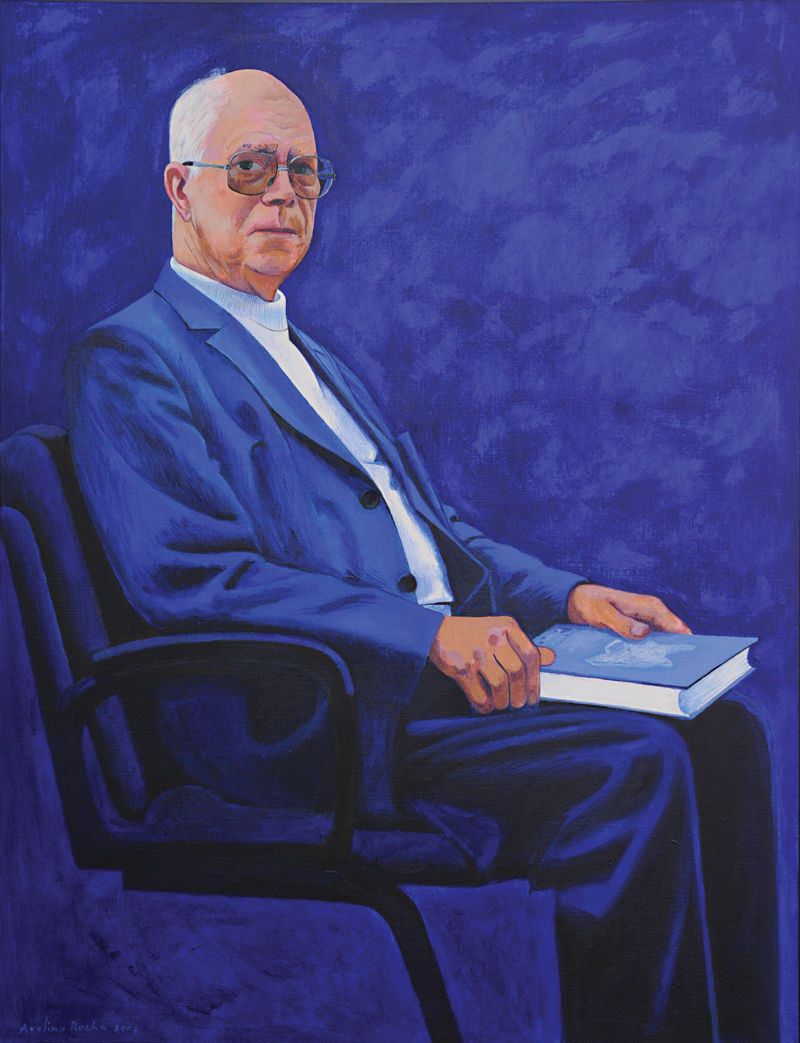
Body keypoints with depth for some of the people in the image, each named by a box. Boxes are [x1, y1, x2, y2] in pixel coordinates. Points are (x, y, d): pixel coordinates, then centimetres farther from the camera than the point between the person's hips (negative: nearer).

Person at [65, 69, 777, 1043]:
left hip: (434, 671, 8)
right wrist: (429, 633, -23)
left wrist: (565, 595, 6)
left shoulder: (320, 363, 26)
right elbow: (191, 578, -15)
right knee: (636, 766, -24)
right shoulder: (129, 358, -2)